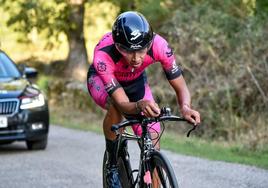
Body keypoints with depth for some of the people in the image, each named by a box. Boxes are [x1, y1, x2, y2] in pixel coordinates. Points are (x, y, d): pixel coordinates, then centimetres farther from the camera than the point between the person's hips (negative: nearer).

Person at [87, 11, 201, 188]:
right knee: (115, 106, -36)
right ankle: (113, 166, -15)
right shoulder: (103, 55, -42)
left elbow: (181, 87, -26)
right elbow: (123, 104, -43)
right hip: (102, 80, -3)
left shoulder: (158, 45, -36)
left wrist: (185, 107, -48)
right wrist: (140, 105, -65)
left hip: (135, 81, 3)